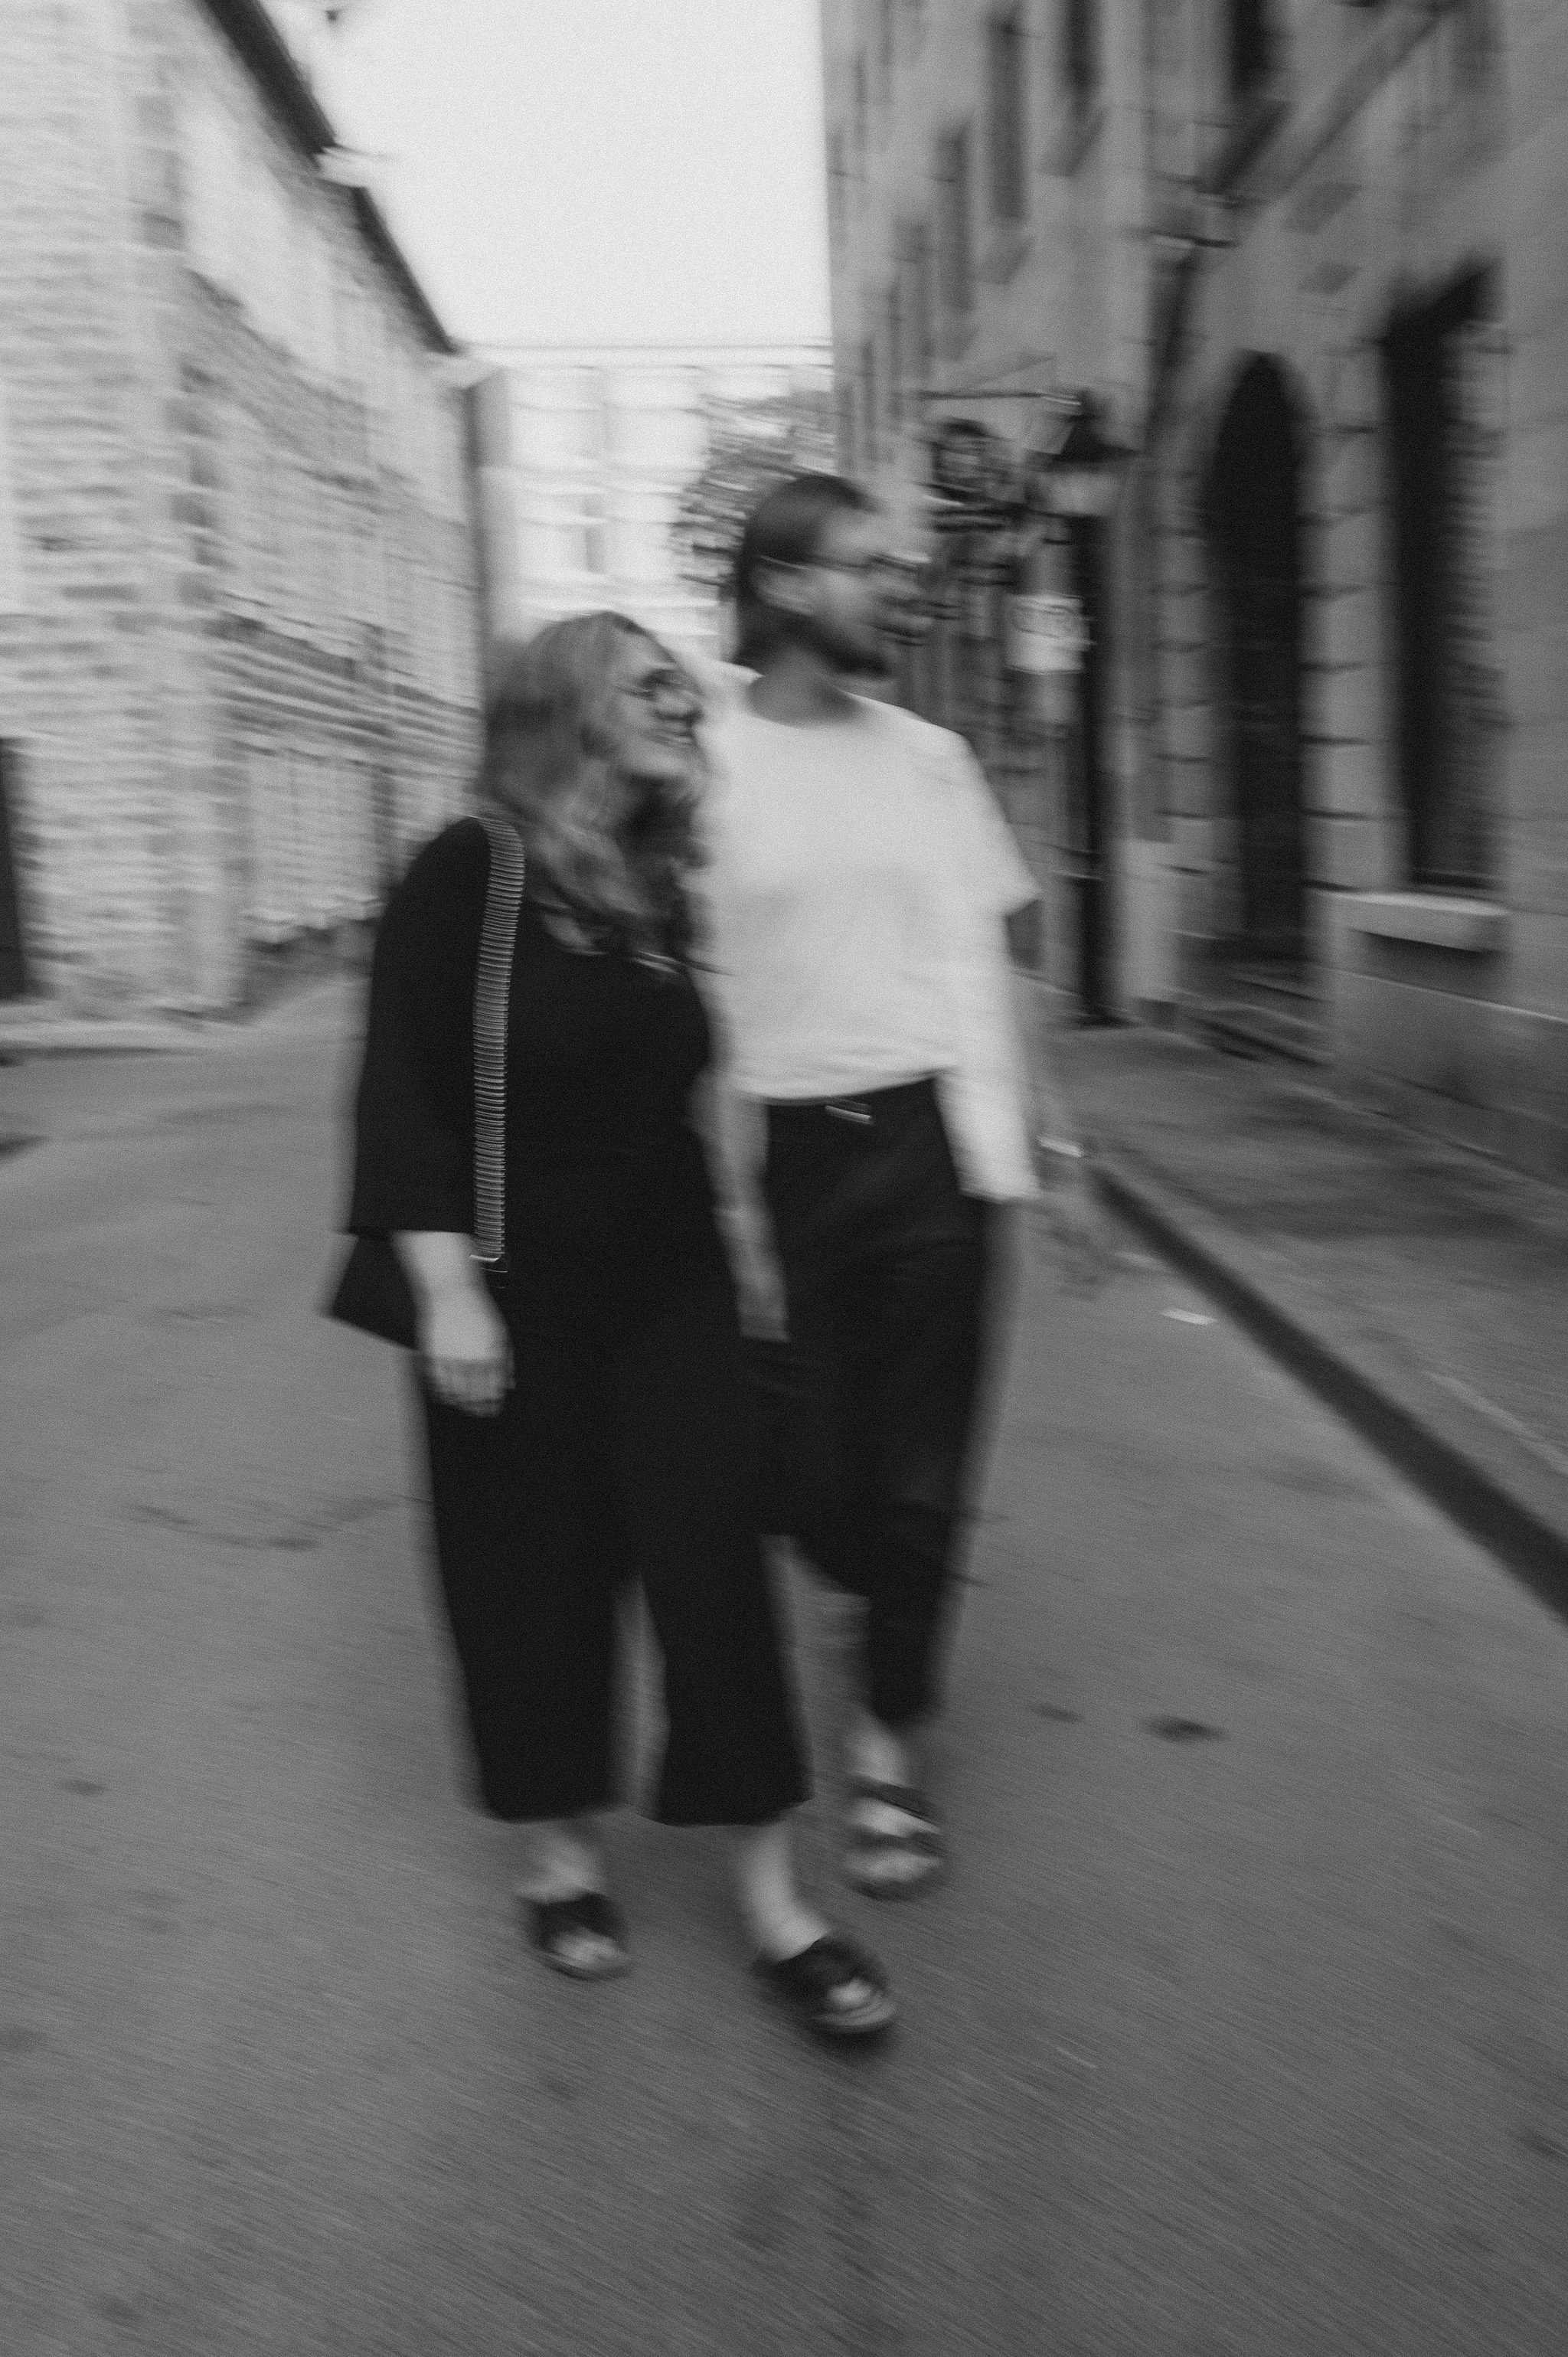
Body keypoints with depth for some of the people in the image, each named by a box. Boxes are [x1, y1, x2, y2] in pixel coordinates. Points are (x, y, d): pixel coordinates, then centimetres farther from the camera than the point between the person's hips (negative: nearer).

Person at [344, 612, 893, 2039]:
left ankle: (772, 1897, 11)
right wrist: (448, 1289, -19)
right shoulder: (467, 877, -10)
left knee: (714, 1560, 1)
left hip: (668, 1284, 4)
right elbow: (403, 1091, -14)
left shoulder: (664, 891, 7)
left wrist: (740, 1249, 16)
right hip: (519, 1295, -4)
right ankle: (560, 1853, 31)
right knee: (535, 1574, 8)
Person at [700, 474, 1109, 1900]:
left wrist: (1058, 1153, 10)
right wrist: (733, 1208, -8)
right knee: (813, 1476, 5)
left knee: (923, 1475, 5)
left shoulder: (930, 756, 7)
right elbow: (697, 1010, -4)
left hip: (941, 1143, 2)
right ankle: (891, 1615, 39)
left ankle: (892, 1744, 23)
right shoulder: (702, 766, -2)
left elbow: (1000, 967, 12)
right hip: (791, 1151, -2)